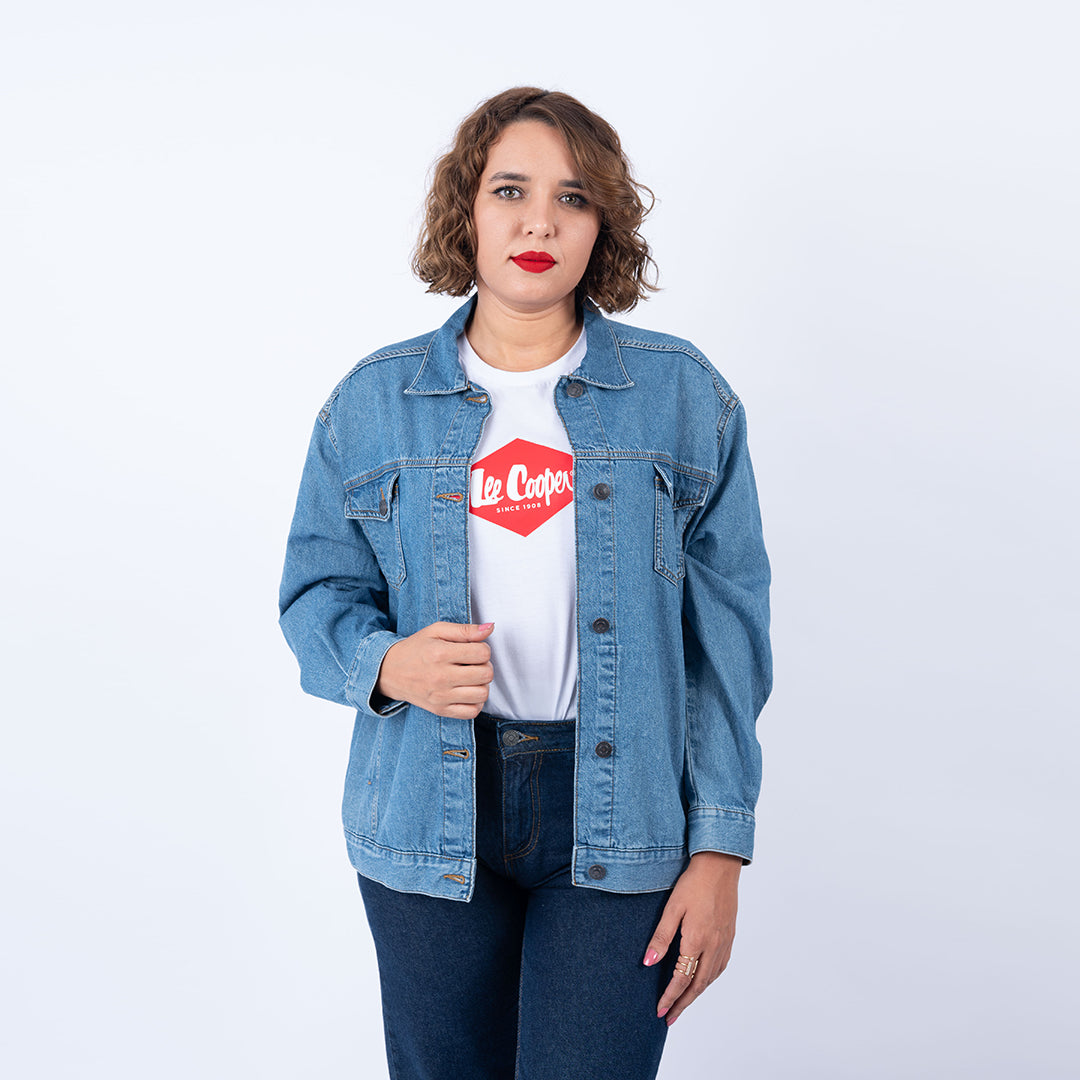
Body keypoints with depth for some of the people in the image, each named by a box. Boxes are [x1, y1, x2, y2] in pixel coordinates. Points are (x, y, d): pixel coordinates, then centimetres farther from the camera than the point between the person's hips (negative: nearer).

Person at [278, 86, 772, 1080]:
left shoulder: (685, 397, 0)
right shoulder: (373, 403, 3)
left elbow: (726, 634, -1)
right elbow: (317, 591, 9)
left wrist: (720, 848, -5)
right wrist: (385, 664, -15)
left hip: (619, 821, -1)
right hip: (430, 815, 2)